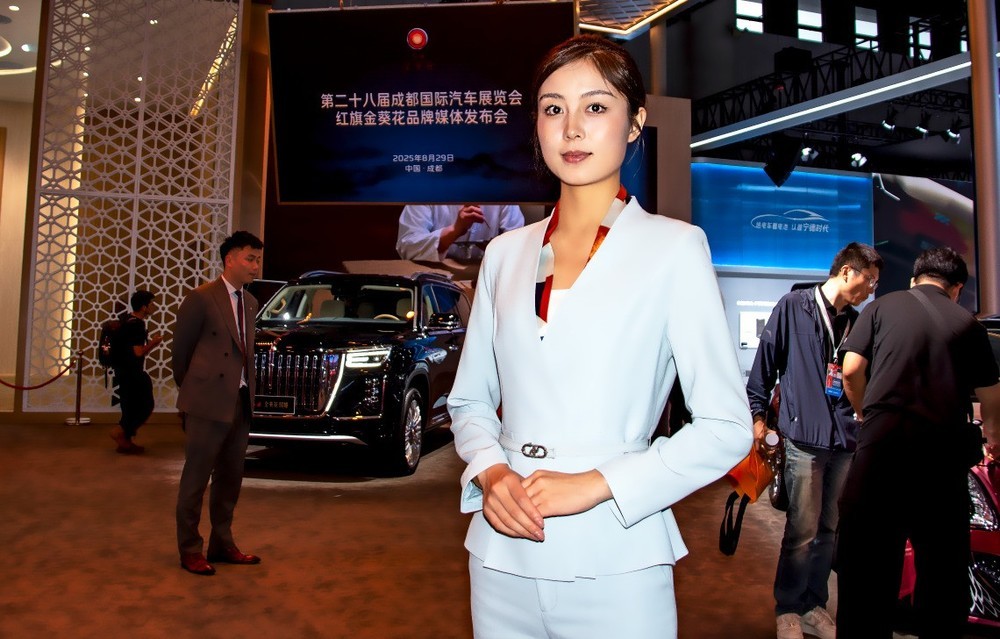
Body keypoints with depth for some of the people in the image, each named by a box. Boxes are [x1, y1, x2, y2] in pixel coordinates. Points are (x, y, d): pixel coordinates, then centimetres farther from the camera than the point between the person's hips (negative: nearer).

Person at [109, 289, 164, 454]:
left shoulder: (128, 321, 12)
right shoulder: (137, 324, -19)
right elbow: (139, 352, -23)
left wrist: (149, 340, 9)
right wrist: (153, 343, -8)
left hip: (124, 371, 10)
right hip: (131, 372, -10)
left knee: (131, 406, 15)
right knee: (145, 405, -2)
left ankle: (125, 441, 20)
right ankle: (121, 431, -2)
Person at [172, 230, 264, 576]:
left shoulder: (250, 303, 12)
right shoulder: (201, 298, -8)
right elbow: (181, 350, -1)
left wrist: (247, 392, 12)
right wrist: (190, 391, 7)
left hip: (241, 403, 7)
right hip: (207, 403, -7)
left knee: (230, 478, 15)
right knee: (196, 478, 4)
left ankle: (222, 544, 28)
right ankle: (190, 550, 17)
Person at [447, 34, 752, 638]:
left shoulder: (674, 247, -4)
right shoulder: (506, 253, 7)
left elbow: (727, 428, -7)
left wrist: (594, 485, -15)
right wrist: (491, 472, -6)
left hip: (614, 566, -3)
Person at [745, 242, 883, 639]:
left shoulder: (856, 322, 15)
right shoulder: (794, 306, 0)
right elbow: (764, 362, 0)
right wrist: (758, 415, -3)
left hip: (845, 440, 6)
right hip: (804, 436, -5)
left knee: (828, 530, 10)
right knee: (802, 531, -4)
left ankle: (814, 605, 23)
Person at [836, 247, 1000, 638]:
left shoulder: (882, 306, 9)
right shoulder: (966, 322, 12)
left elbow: (851, 370, 1)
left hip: (883, 441, -1)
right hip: (943, 446, 2)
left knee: (869, 555, 4)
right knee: (943, 562, 14)